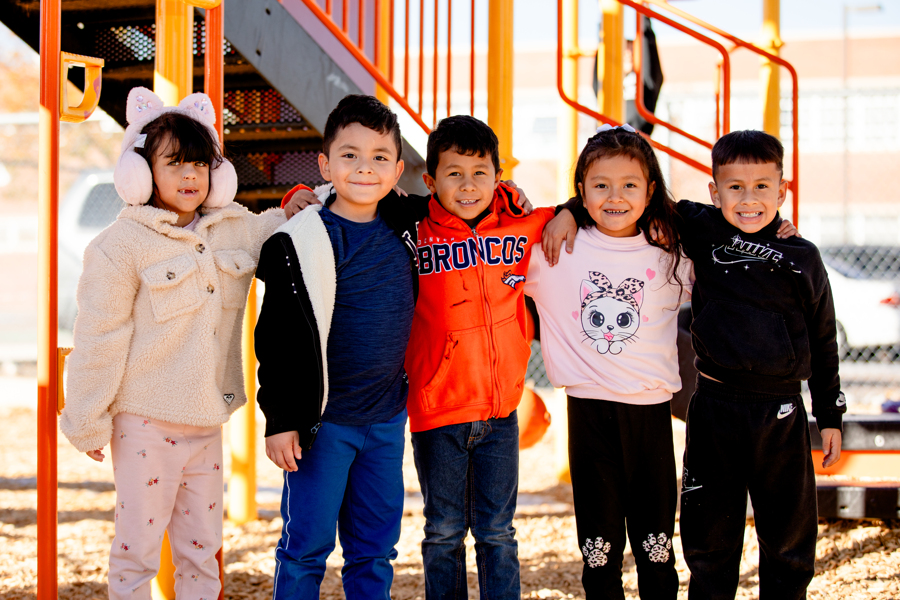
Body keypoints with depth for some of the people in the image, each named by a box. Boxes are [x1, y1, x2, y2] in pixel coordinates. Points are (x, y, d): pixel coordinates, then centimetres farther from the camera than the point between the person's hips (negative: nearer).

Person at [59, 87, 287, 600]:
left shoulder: (237, 230, 5)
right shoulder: (124, 244, -10)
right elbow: (98, 337, -8)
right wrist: (88, 421, -6)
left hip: (207, 420, 5)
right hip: (146, 420, -5)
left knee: (203, 546, 12)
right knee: (137, 546, 1)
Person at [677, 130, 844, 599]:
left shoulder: (802, 258, 1)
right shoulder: (703, 233, -1)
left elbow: (823, 341, 9)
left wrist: (830, 416, 10)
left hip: (780, 415, 0)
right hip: (714, 410, 0)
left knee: (788, 538, 10)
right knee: (708, 535, 10)